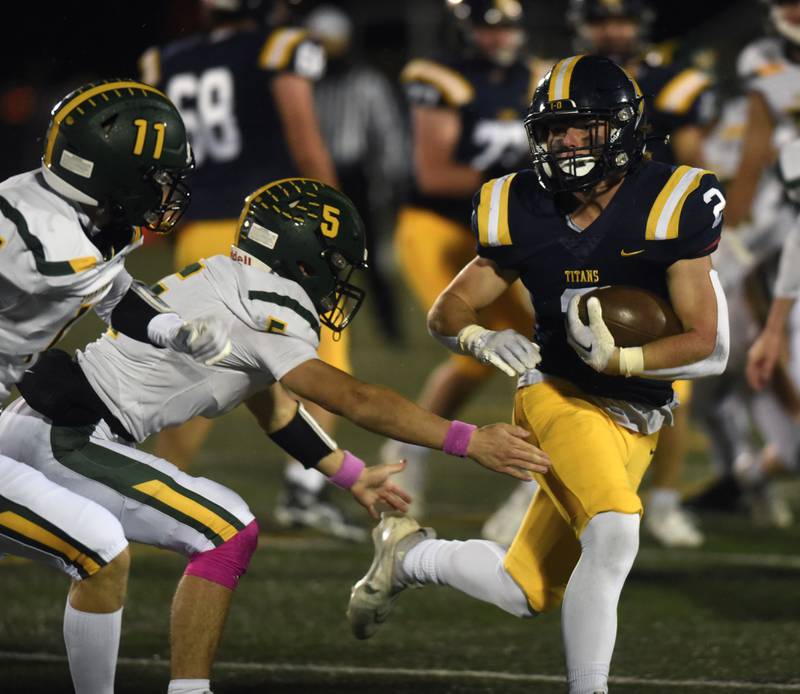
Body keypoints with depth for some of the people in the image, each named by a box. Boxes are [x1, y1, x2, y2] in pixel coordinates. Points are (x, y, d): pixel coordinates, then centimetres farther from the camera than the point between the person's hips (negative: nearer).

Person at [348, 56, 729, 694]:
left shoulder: (667, 208, -11)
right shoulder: (526, 213, -5)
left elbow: (706, 343, -12)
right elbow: (447, 314, 6)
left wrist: (618, 358, -27)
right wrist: (480, 340, -17)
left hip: (635, 423, 2)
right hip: (562, 398, -2)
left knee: (526, 595, 6)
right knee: (614, 533, -30)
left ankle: (410, 553, 33)